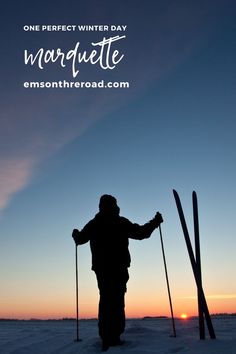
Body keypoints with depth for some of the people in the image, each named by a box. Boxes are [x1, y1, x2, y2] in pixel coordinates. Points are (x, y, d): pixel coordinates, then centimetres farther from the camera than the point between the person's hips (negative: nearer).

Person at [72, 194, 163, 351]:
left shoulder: (93, 224, 9)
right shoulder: (121, 222, -1)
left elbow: (80, 239, 22)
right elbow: (141, 233, 0)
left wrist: (76, 234, 45)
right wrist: (155, 222, 13)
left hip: (101, 269, 4)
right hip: (118, 268, -4)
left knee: (105, 300, 9)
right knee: (117, 300, -3)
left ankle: (106, 338, 7)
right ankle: (114, 337, -10)